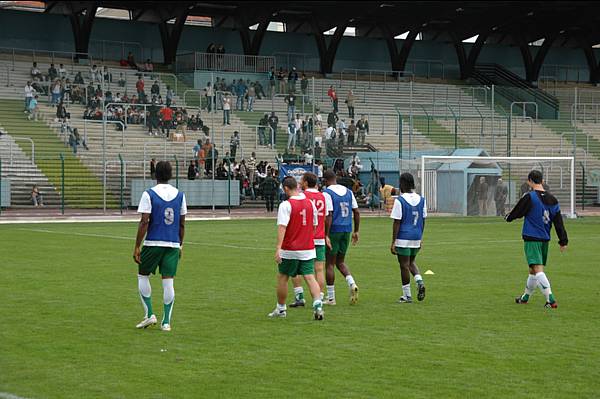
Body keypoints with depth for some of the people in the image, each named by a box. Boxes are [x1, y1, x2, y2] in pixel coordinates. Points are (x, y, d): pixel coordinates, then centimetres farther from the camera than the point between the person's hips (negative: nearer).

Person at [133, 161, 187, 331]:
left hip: (153, 243, -3)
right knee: (168, 280, 4)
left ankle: (149, 314, 7)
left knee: (143, 275, 14)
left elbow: (144, 222, -11)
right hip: (173, 244, 3)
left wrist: (137, 247, -7)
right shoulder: (179, 195, 6)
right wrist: (180, 245, 20)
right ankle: (166, 322, 3)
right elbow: (182, 224, 10)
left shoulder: (149, 194, -7)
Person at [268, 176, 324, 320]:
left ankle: (281, 308, 23)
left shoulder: (286, 205, -12)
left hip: (290, 250, -4)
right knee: (310, 277, -1)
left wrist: (278, 248, -25)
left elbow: (282, 227, -21)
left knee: (282, 277, 12)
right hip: (308, 249, 4)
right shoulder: (310, 203, 5)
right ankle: (318, 304, -20)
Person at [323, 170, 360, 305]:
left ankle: (331, 298, 8)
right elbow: (356, 212, 10)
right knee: (340, 262, 18)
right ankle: (352, 283, -7)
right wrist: (356, 231, 17)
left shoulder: (327, 193, -10)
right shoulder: (348, 192, 10)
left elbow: (328, 216, -18)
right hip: (346, 230, 6)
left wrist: (326, 235, -17)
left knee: (330, 263, 4)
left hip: (334, 230, -6)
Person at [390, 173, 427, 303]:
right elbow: (423, 220, 11)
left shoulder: (399, 201, -11)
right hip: (416, 238, 6)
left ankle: (407, 296, 6)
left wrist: (393, 242, -9)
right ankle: (420, 281, -2)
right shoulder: (421, 200, 6)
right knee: (411, 262, 22)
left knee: (404, 265, 2)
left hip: (403, 238, -6)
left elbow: (397, 222, -12)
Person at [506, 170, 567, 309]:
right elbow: (559, 222, 8)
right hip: (545, 240, 7)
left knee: (538, 270, -13)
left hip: (532, 239, -7)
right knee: (533, 270, 20)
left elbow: (517, 213, -3)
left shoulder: (529, 197, -11)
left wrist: (509, 217, 20)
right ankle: (525, 297, 36)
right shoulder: (552, 200, 8)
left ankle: (551, 300, -25)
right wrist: (563, 241, 10)